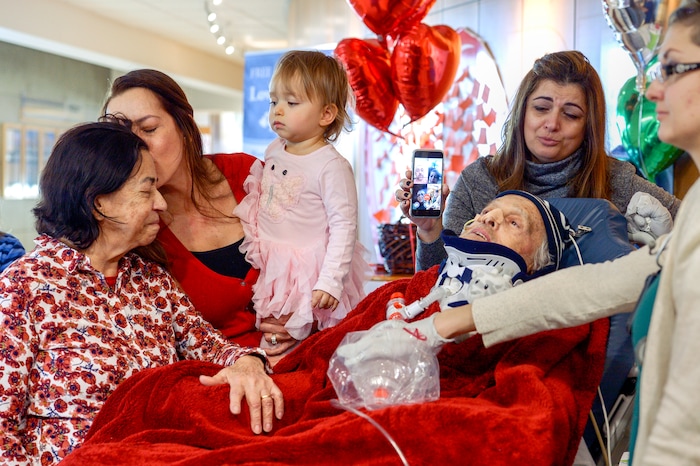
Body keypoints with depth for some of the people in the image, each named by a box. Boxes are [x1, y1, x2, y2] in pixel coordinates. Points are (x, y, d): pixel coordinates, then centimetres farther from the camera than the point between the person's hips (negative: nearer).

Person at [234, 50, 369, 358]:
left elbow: (344, 226, -21)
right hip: (271, 265, 7)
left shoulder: (332, 166, -20)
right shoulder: (274, 151, 3)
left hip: (308, 270, -7)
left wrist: (330, 280, -24)